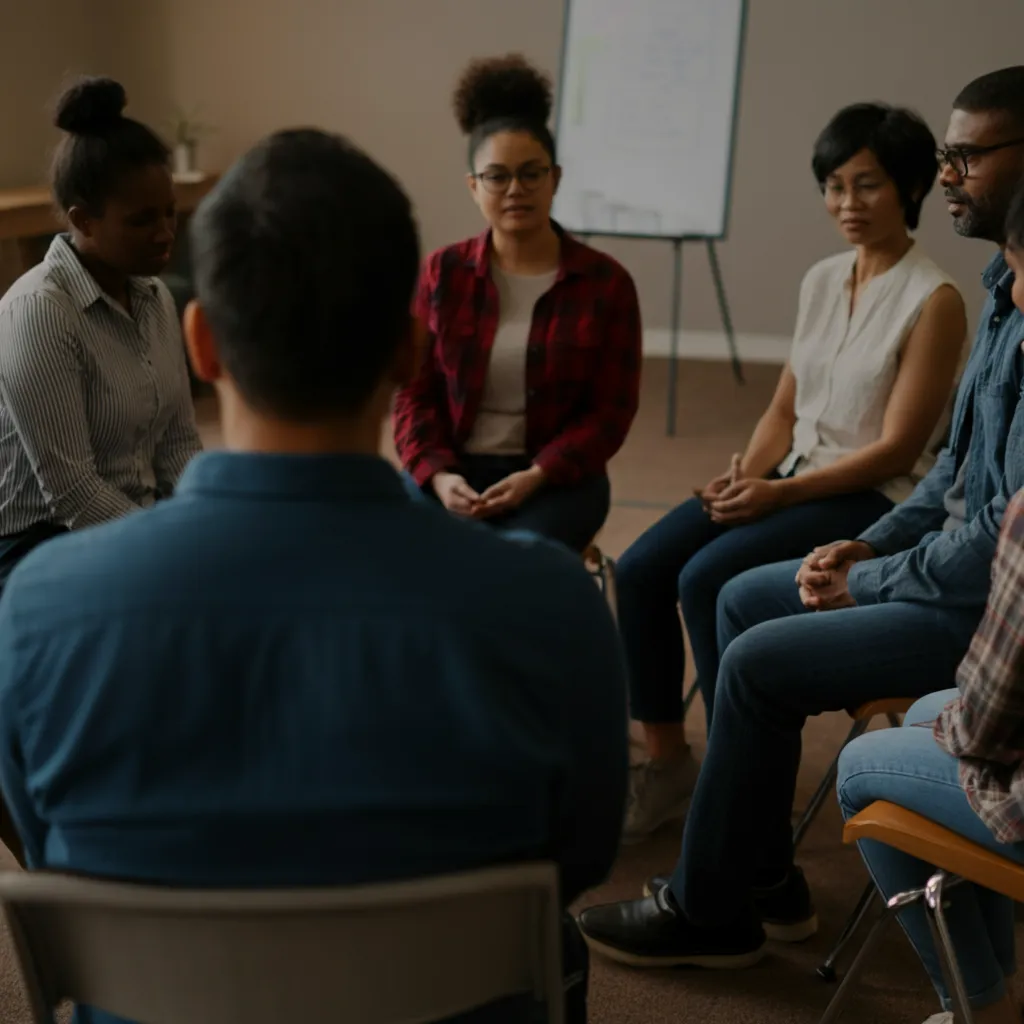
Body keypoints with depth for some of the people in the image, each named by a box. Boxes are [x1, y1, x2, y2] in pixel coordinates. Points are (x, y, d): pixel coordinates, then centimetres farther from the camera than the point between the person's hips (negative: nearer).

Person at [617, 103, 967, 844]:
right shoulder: (822, 281, 11)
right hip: (794, 480, 7)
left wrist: (780, 492, -19)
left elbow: (896, 449, -14)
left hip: (875, 501, -7)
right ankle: (667, 765, 0)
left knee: (707, 578, -26)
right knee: (641, 570, -13)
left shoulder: (934, 302, -11)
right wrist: (745, 474, -5)